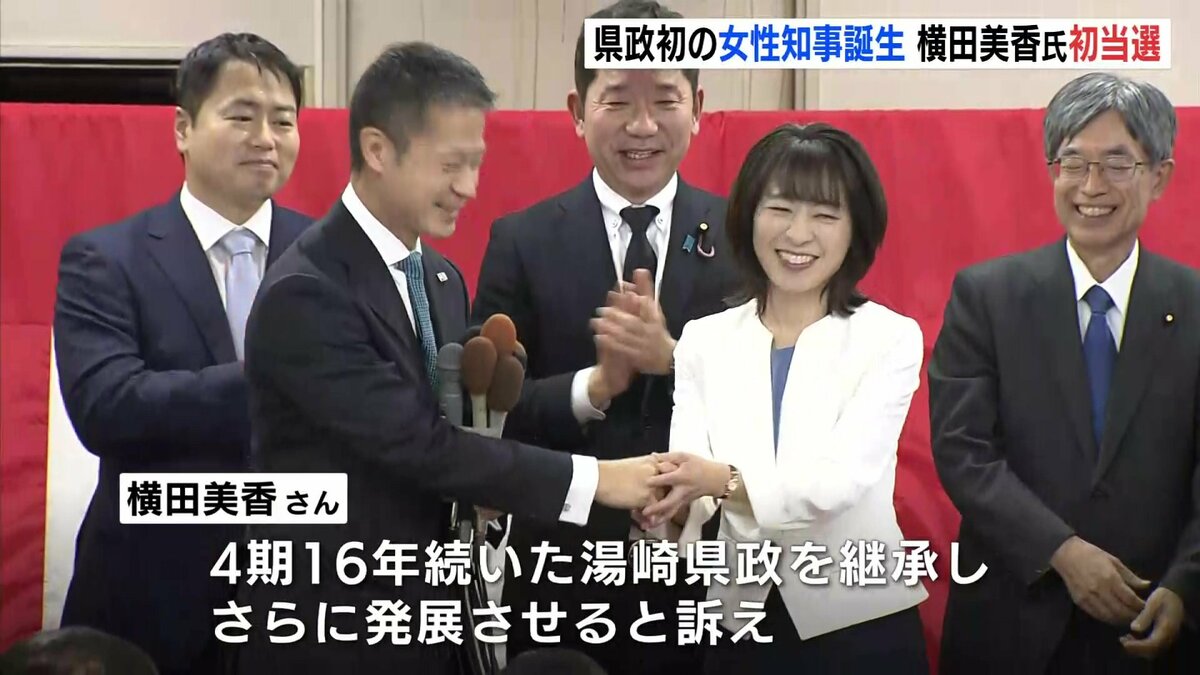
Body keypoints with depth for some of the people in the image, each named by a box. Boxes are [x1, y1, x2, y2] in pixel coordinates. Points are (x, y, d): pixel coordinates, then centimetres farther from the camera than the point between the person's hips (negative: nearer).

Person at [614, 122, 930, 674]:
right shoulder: (704, 340, 3)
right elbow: (691, 480, -9)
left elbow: (840, 481, -18)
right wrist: (669, 505, -32)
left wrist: (725, 481, -34)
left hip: (860, 626, -2)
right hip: (738, 628, 2)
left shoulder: (891, 339, -6)